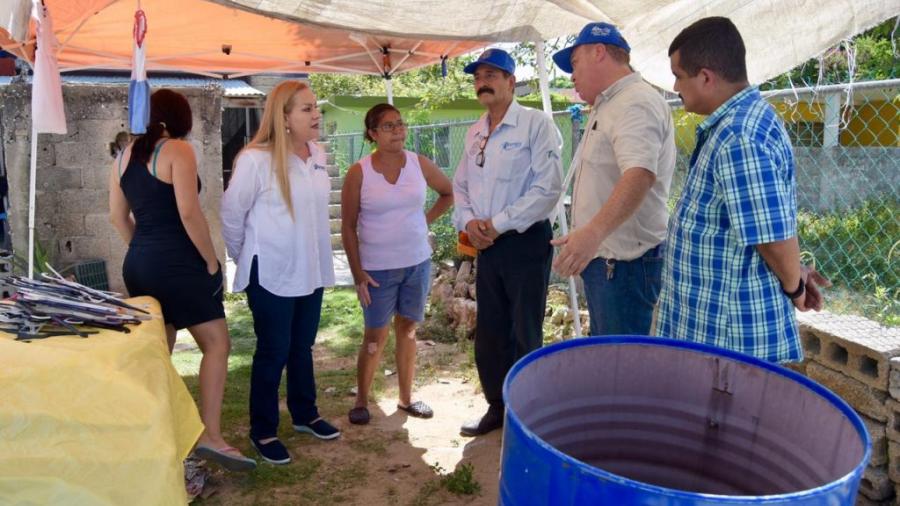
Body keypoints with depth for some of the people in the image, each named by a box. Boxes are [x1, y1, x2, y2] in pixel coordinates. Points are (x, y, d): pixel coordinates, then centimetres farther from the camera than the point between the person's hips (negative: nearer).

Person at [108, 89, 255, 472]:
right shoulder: (178, 150, -9)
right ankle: (210, 436, -10)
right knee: (216, 343, -4)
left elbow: (118, 217, 16)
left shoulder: (124, 156, 13)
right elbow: (189, 213, -17)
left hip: (138, 264, 8)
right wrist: (212, 262, -9)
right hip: (177, 263, -8)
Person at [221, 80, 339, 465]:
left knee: (302, 347, 19)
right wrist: (246, 259, 2)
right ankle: (263, 431, 21)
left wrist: (316, 256, 15)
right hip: (271, 274, -6)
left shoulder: (318, 155, 2)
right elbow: (232, 213, -8)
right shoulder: (256, 159, -17)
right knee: (273, 352, 5)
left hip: (311, 270, 6)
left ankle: (305, 415, 36)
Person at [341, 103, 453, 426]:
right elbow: (348, 227, -6)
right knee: (375, 337, 3)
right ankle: (361, 401, 21)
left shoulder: (420, 164, -1)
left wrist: (427, 219, 5)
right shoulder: (359, 173, -9)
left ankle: (406, 398, 26)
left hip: (417, 263, 3)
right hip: (377, 269, -3)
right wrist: (358, 274, -9)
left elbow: (450, 193, 16)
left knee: (408, 330, 13)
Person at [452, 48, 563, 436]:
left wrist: (500, 223, -16)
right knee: (489, 333, 13)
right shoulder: (474, 133, 13)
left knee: (524, 336, 2)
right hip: (487, 245, 7)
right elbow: (460, 185, 17)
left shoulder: (536, 124, -9)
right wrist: (468, 221, -4)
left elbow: (548, 186, -17)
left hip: (525, 242, -7)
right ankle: (498, 407, 29)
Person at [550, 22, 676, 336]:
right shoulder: (608, 107, 19)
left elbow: (639, 175, -32)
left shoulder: (637, 103, -15)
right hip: (601, 257, 11)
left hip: (625, 262, -11)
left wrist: (594, 231, -45)